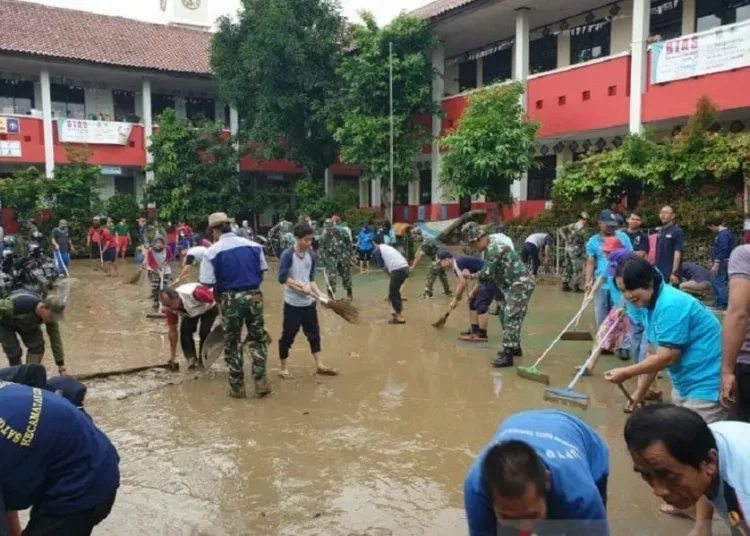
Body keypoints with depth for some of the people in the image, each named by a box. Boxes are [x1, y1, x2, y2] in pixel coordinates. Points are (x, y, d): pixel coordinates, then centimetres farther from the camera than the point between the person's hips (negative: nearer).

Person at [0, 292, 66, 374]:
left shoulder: (50, 315, -27)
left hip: (27, 323, 4)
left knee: (37, 346, -11)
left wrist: (61, 364, -18)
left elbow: (56, 339, -20)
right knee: (14, 351, -13)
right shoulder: (19, 305, -45)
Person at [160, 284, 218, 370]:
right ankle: (191, 359, 0)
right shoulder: (169, 307, -26)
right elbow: (172, 331, -15)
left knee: (204, 332, -20)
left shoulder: (193, 293, -45)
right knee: (185, 331, -16)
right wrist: (173, 356, -13)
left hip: (209, 308, -4)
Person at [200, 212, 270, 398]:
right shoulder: (254, 245, 3)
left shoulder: (212, 251, -9)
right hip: (254, 296, 3)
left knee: (232, 343, 11)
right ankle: (261, 382, 12)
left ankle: (237, 387, 19)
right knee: (258, 339, 16)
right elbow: (262, 270, 12)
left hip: (230, 299, -3)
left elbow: (207, 283, -11)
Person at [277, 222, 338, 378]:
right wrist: (301, 286, -21)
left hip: (309, 302, 6)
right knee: (288, 336, 5)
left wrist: (320, 294, -3)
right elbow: (282, 278, -19)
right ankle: (284, 367, 19)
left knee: (314, 333, 13)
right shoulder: (288, 255, -14)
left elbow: (311, 279, 9)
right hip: (293, 303, -6)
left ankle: (319, 366, 23)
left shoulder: (311, 256, 3)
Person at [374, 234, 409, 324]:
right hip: (405, 268, 8)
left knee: (392, 295, 2)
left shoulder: (378, 250, 8)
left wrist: (390, 273, 20)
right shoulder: (389, 247, 28)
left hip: (398, 270, -8)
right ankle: (399, 312, 33)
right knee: (395, 291, 25)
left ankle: (400, 317, 0)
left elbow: (382, 266, 9)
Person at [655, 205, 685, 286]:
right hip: (659, 272, 7)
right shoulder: (660, 231, 14)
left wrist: (674, 273, -19)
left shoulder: (677, 232, -8)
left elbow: (677, 253, -14)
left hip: (670, 273, -7)